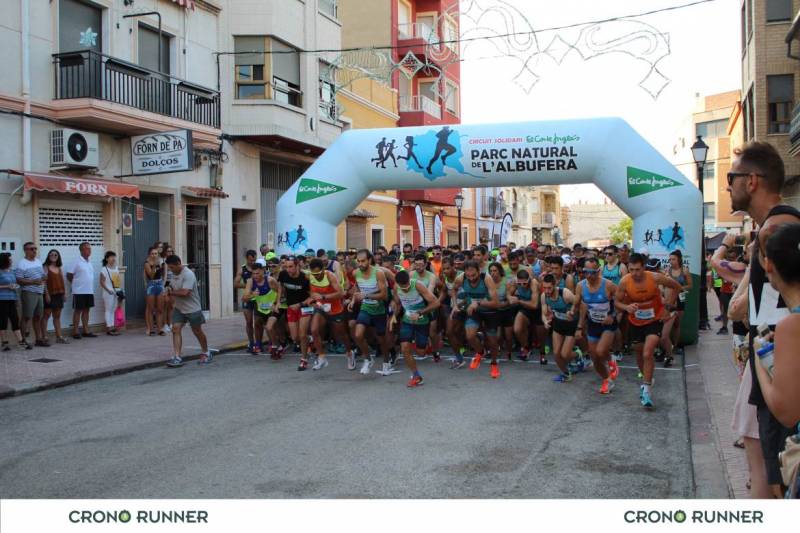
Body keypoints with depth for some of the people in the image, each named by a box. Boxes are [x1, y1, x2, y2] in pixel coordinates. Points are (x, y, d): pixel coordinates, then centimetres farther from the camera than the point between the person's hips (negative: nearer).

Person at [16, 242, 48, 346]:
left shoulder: (38, 261, 15)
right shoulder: (22, 264, -8)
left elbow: (43, 275, 24)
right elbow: (19, 280, -15)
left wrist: (45, 278, 1)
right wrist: (33, 281, -22)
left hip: (40, 293, 7)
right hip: (29, 293, -7)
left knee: (37, 317, 12)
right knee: (27, 317, -7)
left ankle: (39, 339, 18)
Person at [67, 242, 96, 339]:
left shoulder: (89, 262, 12)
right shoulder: (77, 262, -9)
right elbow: (69, 275, -8)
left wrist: (91, 288, 14)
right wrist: (76, 284, 1)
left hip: (89, 291, 7)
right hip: (79, 291, -7)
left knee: (86, 310, 10)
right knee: (78, 310, -1)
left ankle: (86, 331, 15)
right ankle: (75, 332, 4)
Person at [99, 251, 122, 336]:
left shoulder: (116, 268, 11)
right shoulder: (104, 269, -8)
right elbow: (102, 282, -11)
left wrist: (120, 290, 6)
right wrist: (108, 290, -21)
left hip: (116, 292, 6)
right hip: (108, 293, -6)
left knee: (113, 310, 9)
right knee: (108, 310, -2)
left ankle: (112, 327, 13)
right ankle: (109, 328, 0)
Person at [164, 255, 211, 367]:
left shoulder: (188, 275, -23)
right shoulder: (174, 274, 5)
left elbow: (185, 292, -32)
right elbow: (172, 287, 21)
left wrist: (172, 292, -16)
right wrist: (169, 289, -3)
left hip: (192, 309, -7)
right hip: (179, 308, 7)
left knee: (197, 331, 8)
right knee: (175, 329, -8)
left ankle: (205, 353, 29)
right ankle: (178, 357, -9)